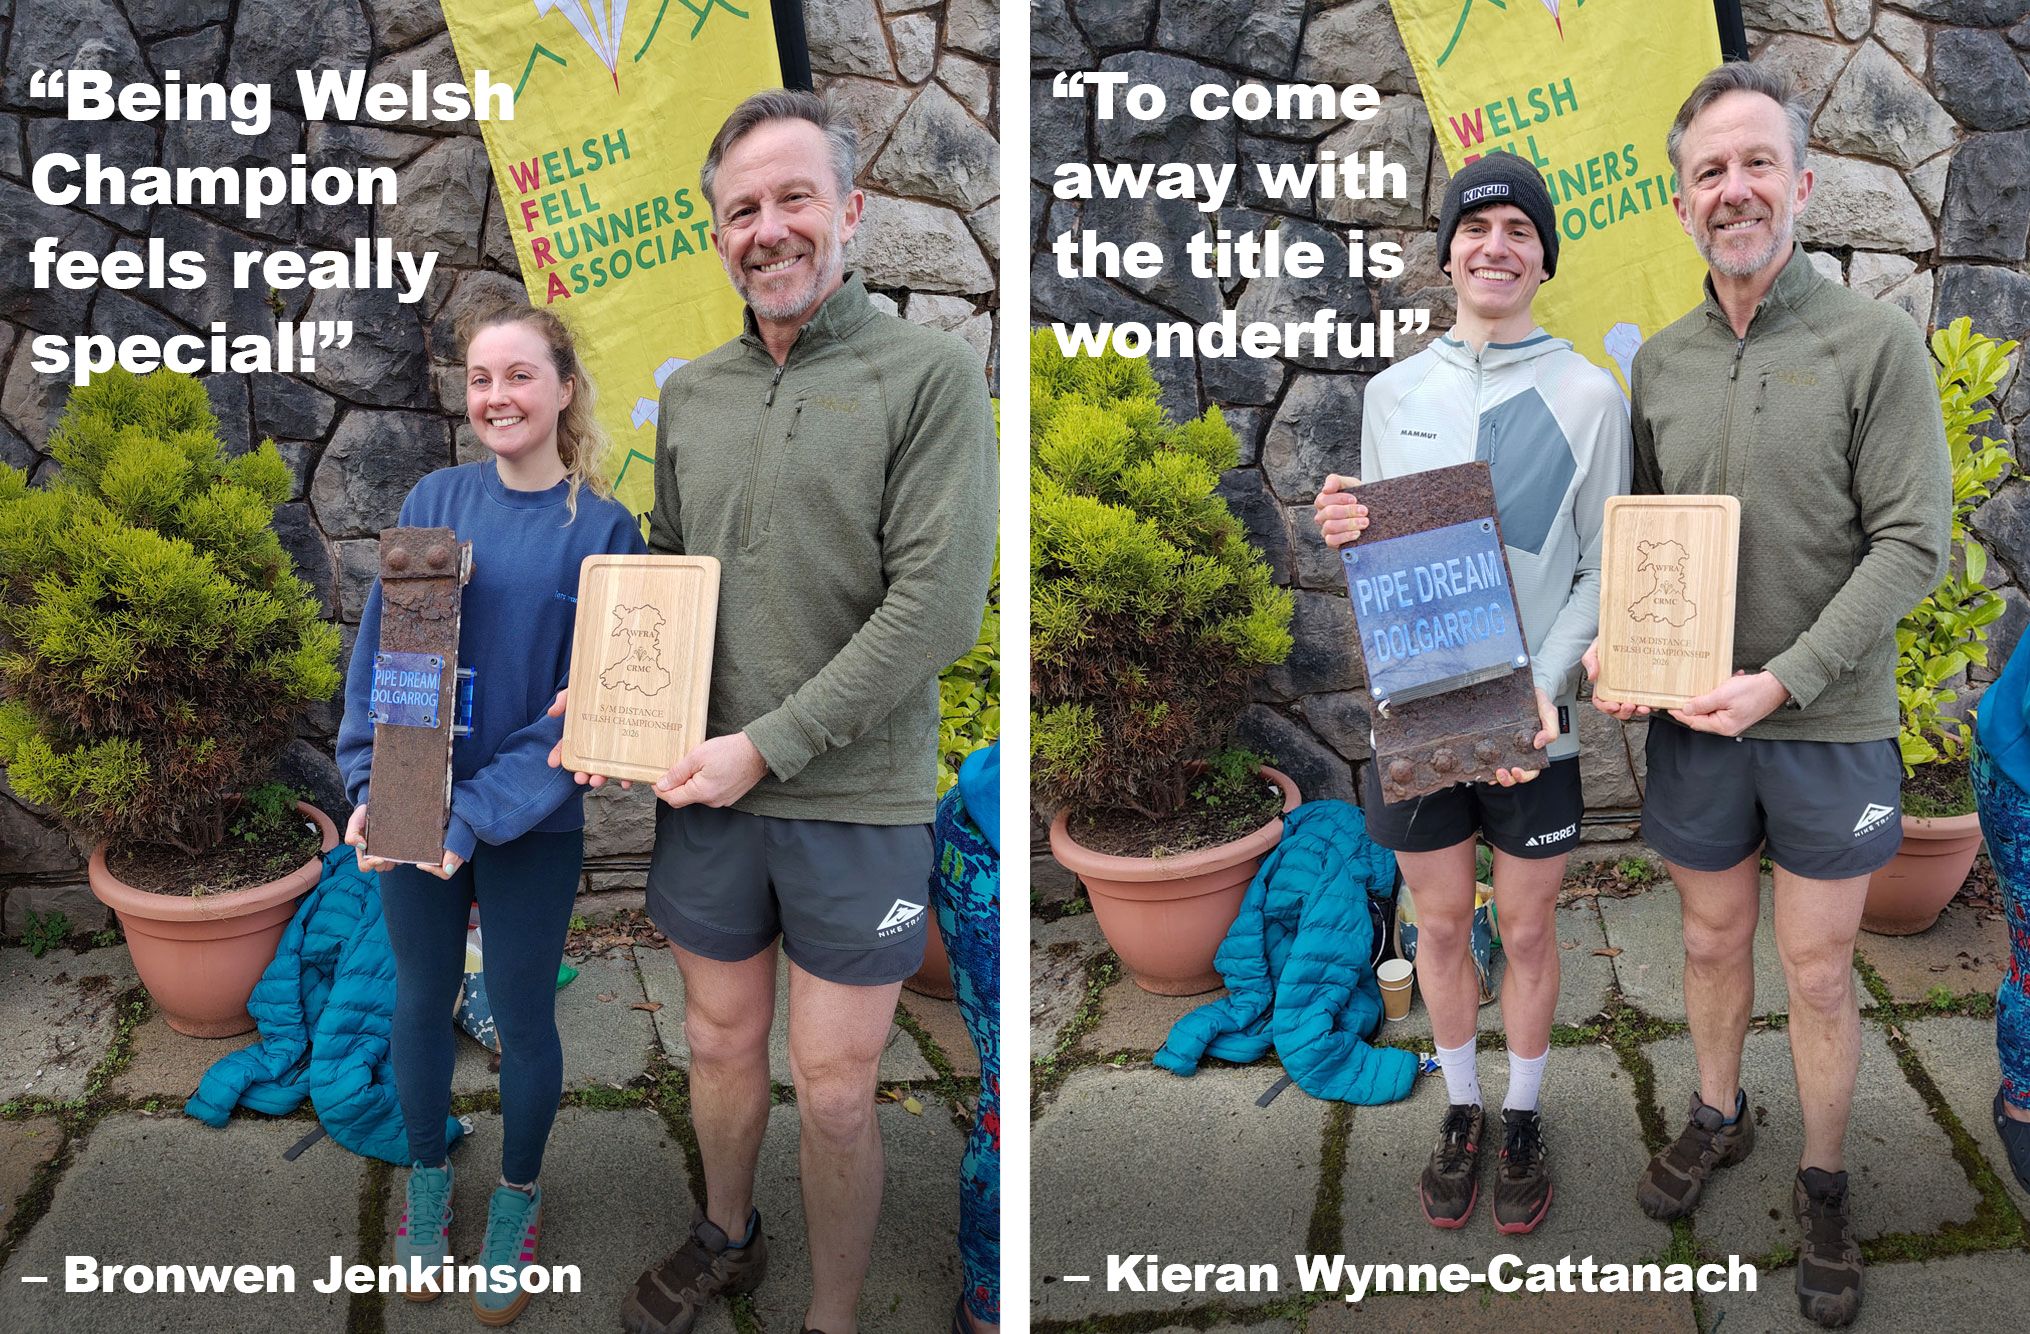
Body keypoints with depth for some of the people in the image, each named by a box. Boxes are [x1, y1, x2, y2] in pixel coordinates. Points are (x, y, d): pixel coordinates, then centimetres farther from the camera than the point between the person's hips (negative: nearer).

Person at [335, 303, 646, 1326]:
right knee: (422, 1000, 16)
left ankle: (517, 1199, 35)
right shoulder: (433, 501, -2)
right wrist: (369, 787, -12)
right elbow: (376, 650, 0)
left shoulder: (603, 530, -9)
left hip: (533, 824, -2)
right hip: (414, 809, 3)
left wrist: (475, 818, -20)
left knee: (521, 1019, 11)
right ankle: (427, 1178, 40)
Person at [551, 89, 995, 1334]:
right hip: (706, 791, 5)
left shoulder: (931, 371, -9)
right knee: (720, 1044, 20)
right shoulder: (691, 391, 8)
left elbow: (938, 605, -17)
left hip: (856, 801, -4)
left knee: (834, 1094, 7)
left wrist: (767, 746, -17)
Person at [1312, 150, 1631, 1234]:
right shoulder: (1392, 391, 4)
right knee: (1442, 924, 15)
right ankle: (1462, 1110, 35)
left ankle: (1524, 1121, 33)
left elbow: (1603, 572, -5)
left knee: (1526, 929, 12)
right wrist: (1342, 534, -12)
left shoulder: (1588, 394, -5)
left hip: (1539, 713, -2)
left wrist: (1539, 690, -19)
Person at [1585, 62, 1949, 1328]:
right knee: (1713, 941, 18)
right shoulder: (1659, 359, 4)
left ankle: (1824, 1184, 29)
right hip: (1691, 719, 3)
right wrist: (1613, 644, -7)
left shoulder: (1877, 341, -9)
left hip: (1829, 723, -3)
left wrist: (1783, 680, -21)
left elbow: (1912, 543, -13)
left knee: (1819, 970, 8)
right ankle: (1718, 1114, 41)